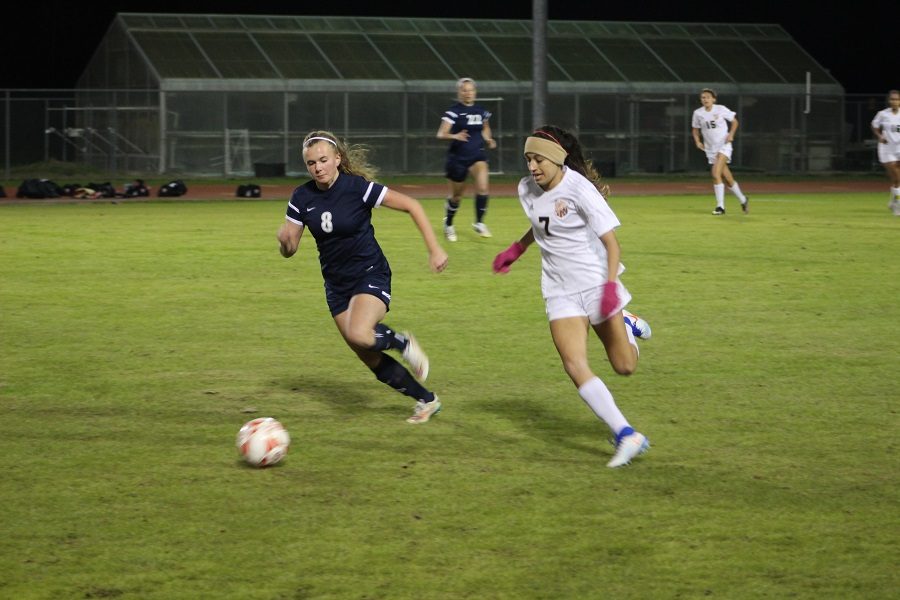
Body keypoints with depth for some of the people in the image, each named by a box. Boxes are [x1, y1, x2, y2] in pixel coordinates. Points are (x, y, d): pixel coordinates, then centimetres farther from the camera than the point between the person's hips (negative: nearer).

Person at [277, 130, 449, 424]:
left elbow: (411, 205, -13)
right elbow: (289, 249, 0)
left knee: (358, 334, -33)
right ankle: (427, 400, 25)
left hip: (371, 276, -5)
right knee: (371, 360, 5)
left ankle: (402, 342, 0)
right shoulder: (302, 197, -4)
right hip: (336, 285, 5)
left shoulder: (358, 188, -17)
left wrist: (434, 248, -17)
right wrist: (284, 239, -25)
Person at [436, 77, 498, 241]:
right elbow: (441, 134, -19)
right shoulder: (454, 111, -11)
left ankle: (479, 222, -7)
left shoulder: (481, 111, 4)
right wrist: (454, 136, -38)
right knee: (456, 195, 12)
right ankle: (448, 224, 37)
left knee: (482, 187, -22)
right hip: (458, 157, -3)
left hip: (477, 155, 3)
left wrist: (488, 139, 5)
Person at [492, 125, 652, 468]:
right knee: (574, 365, -16)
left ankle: (626, 326, 37)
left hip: (596, 283, -4)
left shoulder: (579, 189, -17)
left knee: (624, 367, 1)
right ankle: (626, 436, -13)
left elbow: (611, 242, -17)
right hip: (560, 292, 4)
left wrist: (610, 285, -28)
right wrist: (516, 250, 25)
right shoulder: (527, 190, 2)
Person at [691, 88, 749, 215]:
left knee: (716, 174, -22)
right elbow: (695, 129, 15)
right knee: (727, 178, 7)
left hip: (724, 145, -4)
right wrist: (697, 141, -2)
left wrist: (731, 134, -11)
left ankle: (720, 206, -18)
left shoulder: (721, 109, -8)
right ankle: (743, 200, 28)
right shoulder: (698, 113, 0)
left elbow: (734, 121, 4)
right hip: (710, 149, 4)